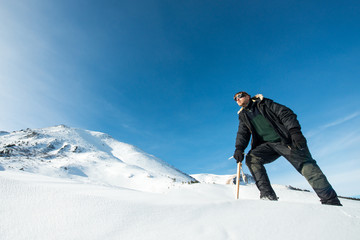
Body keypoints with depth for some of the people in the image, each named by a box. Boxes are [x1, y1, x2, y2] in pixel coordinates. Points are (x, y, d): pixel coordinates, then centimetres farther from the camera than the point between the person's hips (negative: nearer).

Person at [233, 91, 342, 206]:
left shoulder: (263, 104, 4)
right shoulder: (243, 116, 16)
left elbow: (285, 113, -4)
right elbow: (242, 134, 8)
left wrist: (295, 132, -20)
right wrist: (239, 148, -12)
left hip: (285, 140, -3)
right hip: (267, 146, 4)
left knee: (307, 166, -14)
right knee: (251, 158, -22)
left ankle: (331, 202, -1)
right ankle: (268, 194, -22)